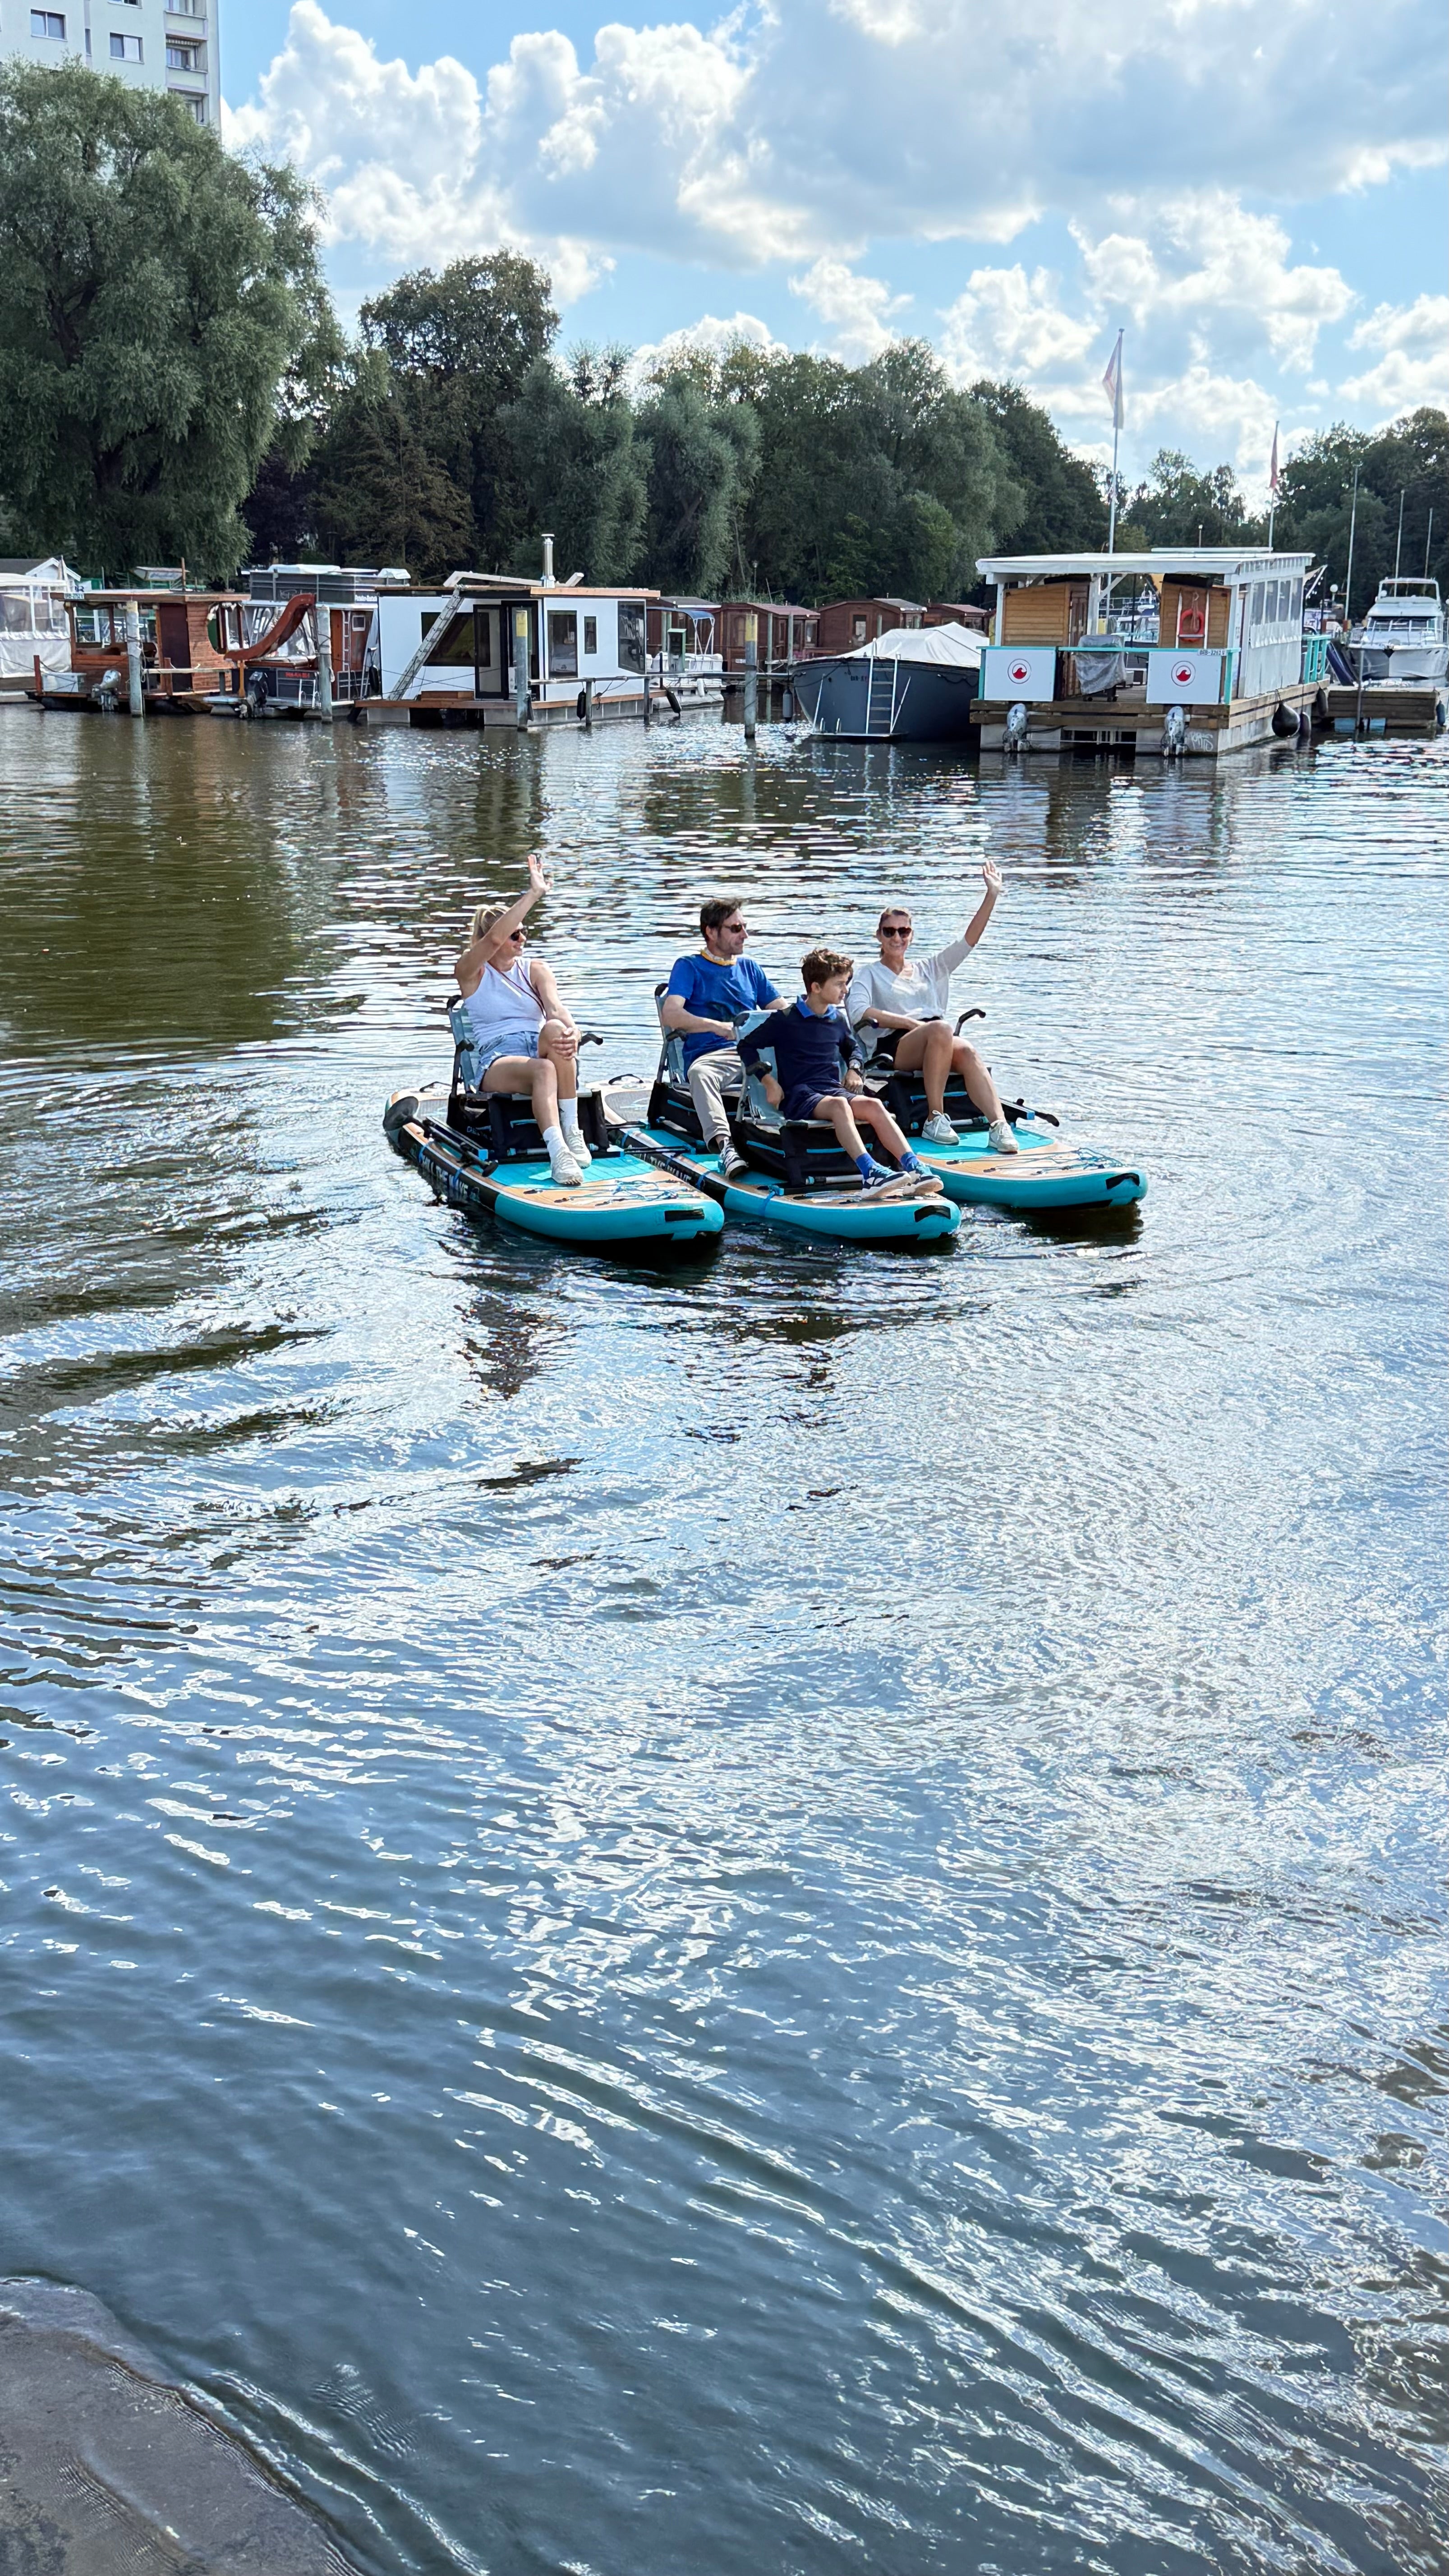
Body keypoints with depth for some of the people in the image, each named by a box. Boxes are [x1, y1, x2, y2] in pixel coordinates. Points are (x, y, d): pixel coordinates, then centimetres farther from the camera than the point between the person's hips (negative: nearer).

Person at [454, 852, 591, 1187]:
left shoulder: (536, 969, 17)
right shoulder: (471, 973, 7)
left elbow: (556, 1009, -4)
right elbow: (493, 940, -16)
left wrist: (571, 1032, -29)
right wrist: (534, 894, -21)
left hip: (540, 1049, 3)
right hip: (496, 1061, -3)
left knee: (555, 1030, -35)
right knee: (544, 1070, -38)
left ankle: (572, 1131, -35)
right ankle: (558, 1152, -56)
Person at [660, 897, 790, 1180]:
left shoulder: (748, 967, 26)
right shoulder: (689, 967, 10)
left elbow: (785, 1011, 22)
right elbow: (671, 1014, -7)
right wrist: (717, 1026, -25)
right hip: (712, 1055, -4)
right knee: (700, 1073, -41)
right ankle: (723, 1145, -58)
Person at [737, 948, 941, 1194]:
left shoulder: (838, 1019, 18)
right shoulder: (786, 1020, 1)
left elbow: (854, 1047, 38)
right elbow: (746, 1046, 5)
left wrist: (854, 1069, 16)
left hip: (833, 1088, 6)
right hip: (799, 1095, -6)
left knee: (874, 1106, -27)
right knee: (839, 1105, -39)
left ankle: (913, 1167, -39)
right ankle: (869, 1173, -56)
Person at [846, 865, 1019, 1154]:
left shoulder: (929, 969, 28)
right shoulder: (870, 975, 14)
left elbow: (967, 941, 15)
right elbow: (858, 1013, -7)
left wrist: (992, 895, 5)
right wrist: (912, 1023, -14)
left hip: (940, 1047, 4)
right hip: (892, 1048, -4)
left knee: (965, 1050, -33)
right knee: (941, 1028, -36)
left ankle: (999, 1124, -49)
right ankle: (935, 1118, -34)